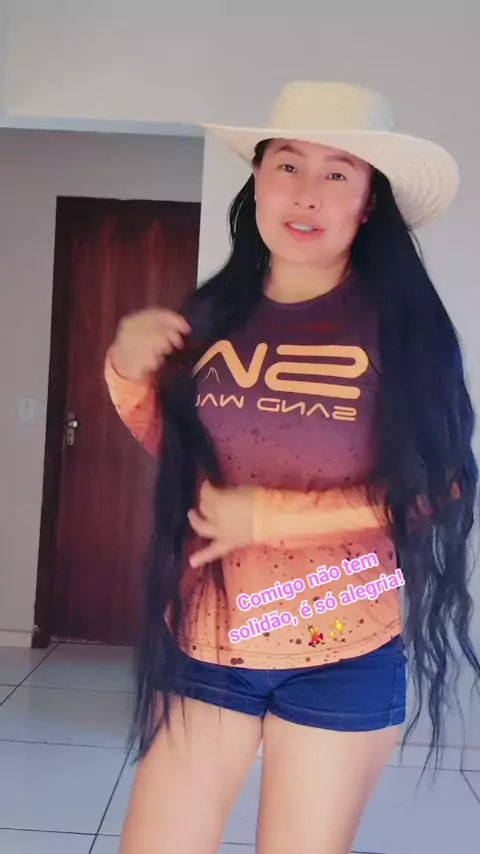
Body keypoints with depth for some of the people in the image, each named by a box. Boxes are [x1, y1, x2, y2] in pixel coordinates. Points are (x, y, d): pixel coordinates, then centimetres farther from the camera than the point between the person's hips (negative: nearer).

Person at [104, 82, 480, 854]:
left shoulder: (402, 324, -10)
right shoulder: (212, 316, -1)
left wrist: (271, 517, -16)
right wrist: (130, 374, -5)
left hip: (344, 655, -2)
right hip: (203, 642, 3)